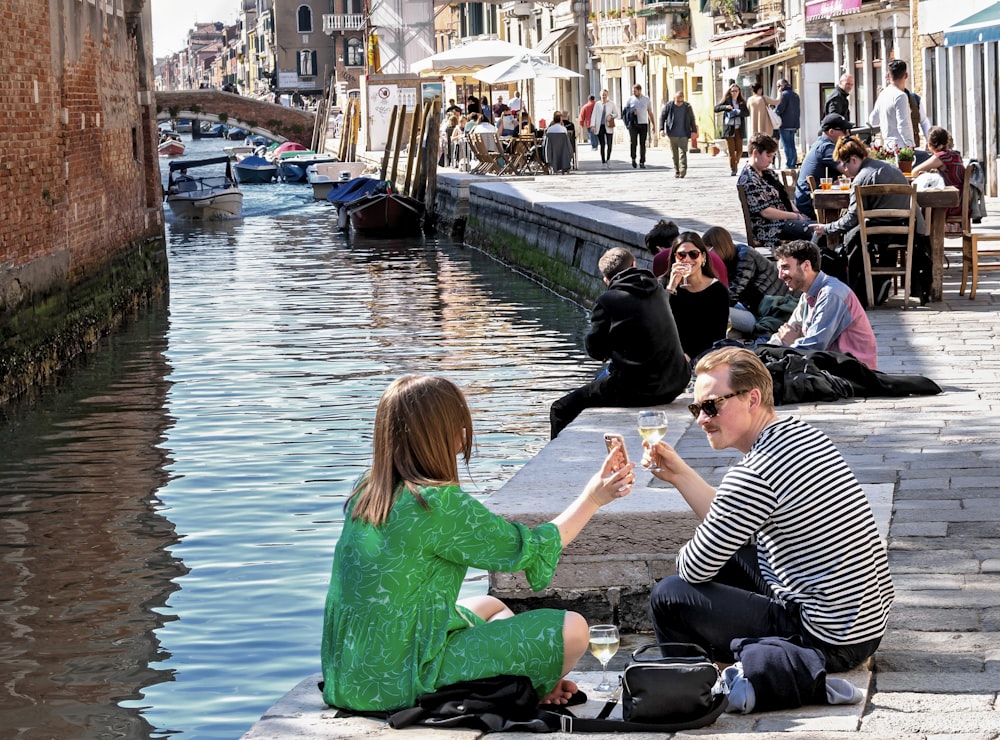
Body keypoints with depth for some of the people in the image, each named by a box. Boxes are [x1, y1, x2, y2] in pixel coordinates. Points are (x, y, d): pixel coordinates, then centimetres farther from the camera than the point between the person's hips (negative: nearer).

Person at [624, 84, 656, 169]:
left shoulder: (646, 100, 8)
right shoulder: (630, 99, 5)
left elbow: (650, 113, 12)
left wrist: (654, 124, 8)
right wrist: (632, 112, -12)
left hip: (643, 124, 1)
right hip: (633, 124, -1)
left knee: (643, 144, 0)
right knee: (633, 142, -8)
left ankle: (642, 162, 5)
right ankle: (633, 159, 11)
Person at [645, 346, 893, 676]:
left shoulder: (752, 475, -22)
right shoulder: (806, 436, 7)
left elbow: (696, 569, -10)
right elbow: (732, 527, 20)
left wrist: (684, 553, 12)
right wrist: (680, 473, 15)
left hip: (827, 643, -10)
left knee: (669, 596, -1)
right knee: (731, 552, 26)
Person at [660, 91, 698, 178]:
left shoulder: (687, 107, 4)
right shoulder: (669, 106, 2)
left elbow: (692, 119, 12)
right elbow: (662, 117, 7)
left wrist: (694, 131, 6)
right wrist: (661, 129, -4)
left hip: (684, 135, -1)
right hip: (672, 134, 1)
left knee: (683, 152, -13)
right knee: (674, 154, 6)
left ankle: (683, 170, -22)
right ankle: (676, 171, 13)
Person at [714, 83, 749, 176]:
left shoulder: (742, 102, 11)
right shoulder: (727, 101, 4)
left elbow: (747, 113, 1)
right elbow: (716, 109, -4)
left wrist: (738, 112, -15)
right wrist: (725, 107, -20)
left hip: (739, 129, 2)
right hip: (729, 129, -2)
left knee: (739, 150, -1)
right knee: (731, 151, -3)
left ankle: (736, 164, 25)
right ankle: (732, 169, 5)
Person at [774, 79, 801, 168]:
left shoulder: (784, 94, -12)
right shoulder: (795, 95, 16)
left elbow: (779, 109, -19)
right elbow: (799, 111, 20)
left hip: (785, 124, -8)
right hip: (794, 124, 8)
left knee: (786, 145, -5)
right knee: (792, 145, 13)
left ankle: (789, 165, -7)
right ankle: (794, 163, 14)